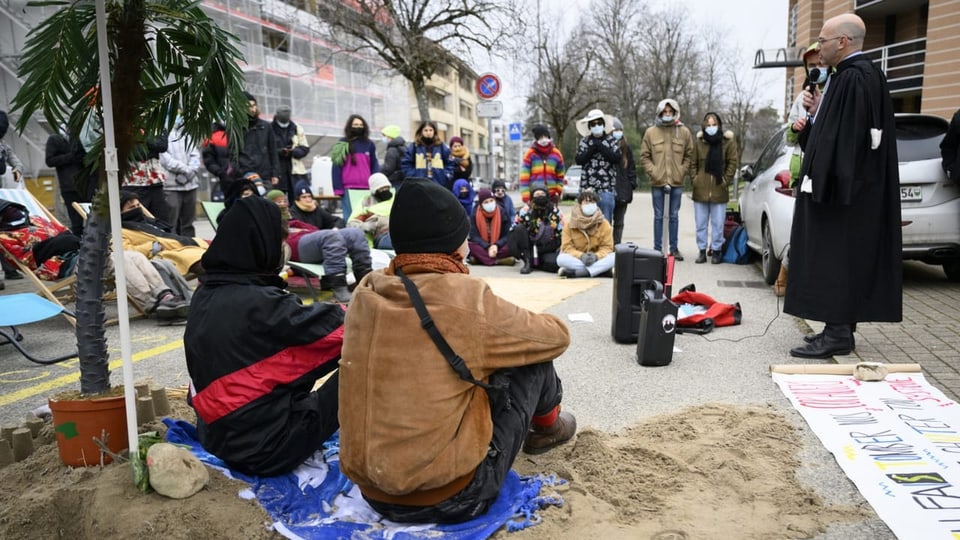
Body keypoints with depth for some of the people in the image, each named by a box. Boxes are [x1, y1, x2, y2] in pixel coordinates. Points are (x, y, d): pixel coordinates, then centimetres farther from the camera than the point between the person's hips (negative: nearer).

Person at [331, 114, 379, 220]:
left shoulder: (369, 144, 12)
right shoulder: (342, 145, 4)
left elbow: (375, 166, 14)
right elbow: (337, 167, 2)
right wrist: (338, 189, -6)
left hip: (367, 189, 3)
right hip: (348, 188, -3)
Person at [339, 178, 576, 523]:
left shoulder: (366, 294, -3)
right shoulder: (467, 301, -19)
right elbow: (557, 337, -1)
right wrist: (515, 326, 19)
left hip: (373, 491, 6)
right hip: (449, 497, -6)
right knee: (534, 361, 7)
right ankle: (547, 426, 37)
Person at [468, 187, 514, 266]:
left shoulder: (502, 213, -4)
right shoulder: (474, 215, -6)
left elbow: (507, 235, -6)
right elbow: (474, 236, -11)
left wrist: (496, 245, -24)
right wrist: (488, 247, -26)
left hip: (498, 247, 0)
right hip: (482, 247, 0)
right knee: (469, 245, -30)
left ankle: (481, 258, -28)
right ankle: (499, 260, -35)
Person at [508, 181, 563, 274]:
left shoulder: (555, 211, 0)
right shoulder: (526, 210, -4)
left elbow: (562, 233, 3)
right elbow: (513, 231, -2)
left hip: (548, 250, 0)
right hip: (529, 249, 0)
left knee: (554, 264, -33)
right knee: (519, 229, -23)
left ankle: (533, 263, 0)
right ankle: (528, 261, -19)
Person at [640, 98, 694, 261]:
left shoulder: (684, 132, 4)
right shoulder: (651, 132, 1)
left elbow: (689, 155, 8)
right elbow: (644, 156, 3)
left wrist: (681, 171, -4)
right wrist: (653, 172, -7)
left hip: (677, 182, 1)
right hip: (657, 182, -1)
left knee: (674, 216, 9)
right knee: (658, 216, 6)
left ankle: (674, 248, 16)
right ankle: (657, 249, 12)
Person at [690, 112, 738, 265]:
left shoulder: (728, 142, 0)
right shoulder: (699, 142, 4)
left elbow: (732, 163, 2)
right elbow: (693, 163, 9)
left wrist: (726, 180, -5)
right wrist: (695, 179, -1)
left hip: (719, 190, -2)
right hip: (700, 190, 2)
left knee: (717, 224, 4)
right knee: (701, 223, 8)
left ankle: (716, 250, 14)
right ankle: (702, 250, 16)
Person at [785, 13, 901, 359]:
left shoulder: (855, 78, -16)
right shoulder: (853, 75, 17)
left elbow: (849, 136, -22)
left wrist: (826, 186, -23)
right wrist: (817, 111, 6)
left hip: (846, 192, -10)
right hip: (844, 189, 10)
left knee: (836, 260, -6)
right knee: (840, 262, 13)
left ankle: (838, 335, -1)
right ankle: (839, 329, 20)